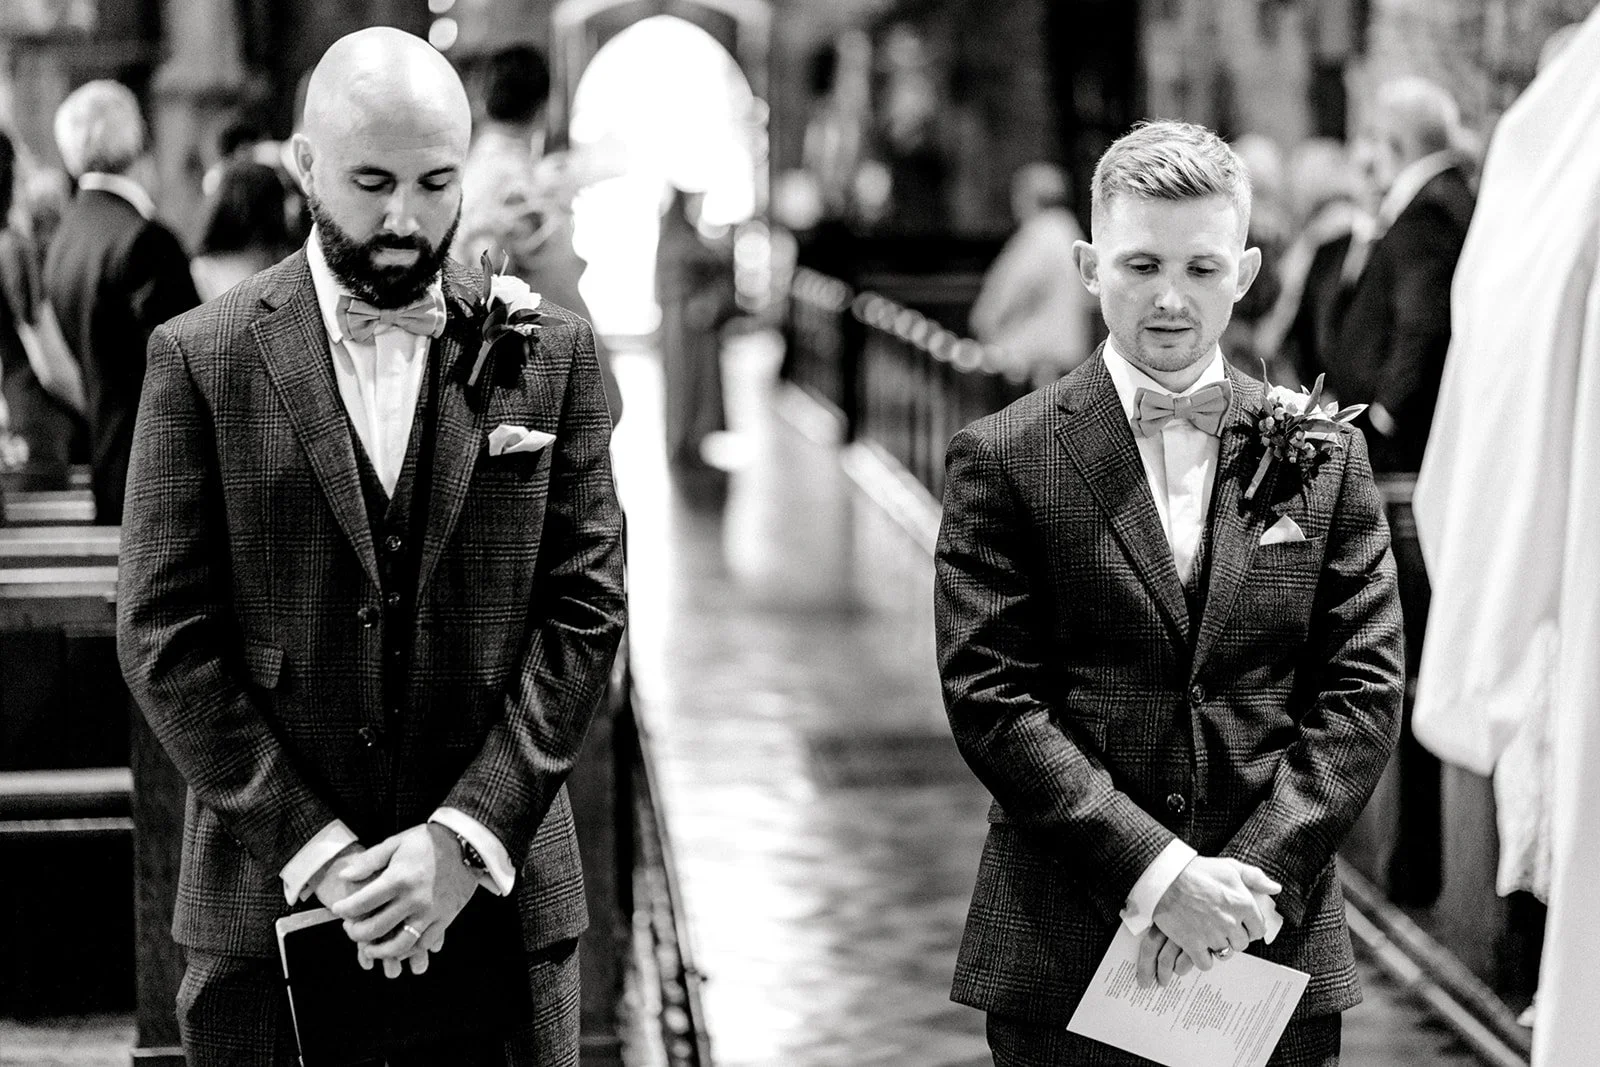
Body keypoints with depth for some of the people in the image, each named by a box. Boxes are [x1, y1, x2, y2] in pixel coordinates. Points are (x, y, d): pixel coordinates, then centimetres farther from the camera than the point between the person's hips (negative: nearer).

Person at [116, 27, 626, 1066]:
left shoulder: (550, 352, 3)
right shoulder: (202, 358, -1)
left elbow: (586, 607, -1)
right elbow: (165, 638, -5)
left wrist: (466, 837, -11)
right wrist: (316, 851, -11)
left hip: (499, 892, 1)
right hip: (268, 902, -1)